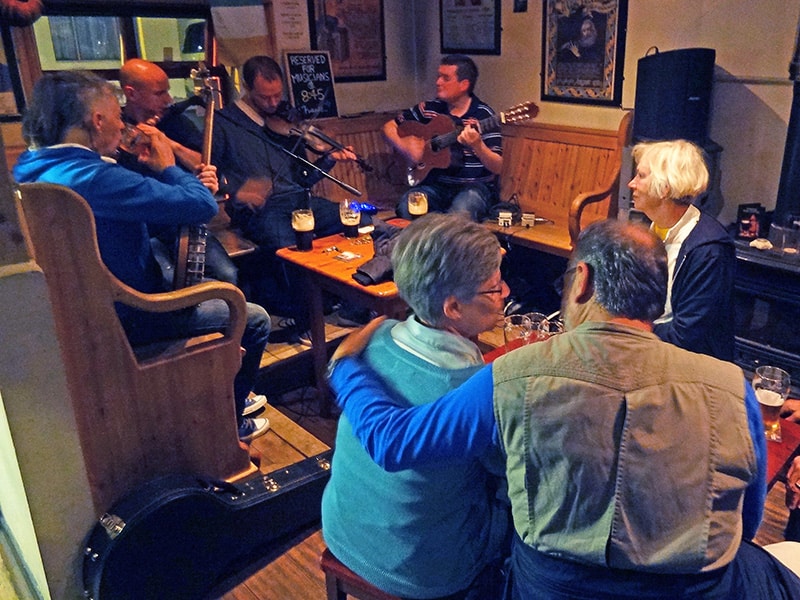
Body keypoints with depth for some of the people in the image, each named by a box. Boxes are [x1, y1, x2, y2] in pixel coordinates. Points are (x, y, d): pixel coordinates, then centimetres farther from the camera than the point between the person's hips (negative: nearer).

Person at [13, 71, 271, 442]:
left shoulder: (32, 170, 2)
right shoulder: (92, 177, -30)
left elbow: (135, 204, 13)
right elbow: (204, 206, -29)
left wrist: (189, 183, 2)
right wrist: (168, 167, -10)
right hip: (124, 319, -10)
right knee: (256, 320, 4)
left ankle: (228, 397, 39)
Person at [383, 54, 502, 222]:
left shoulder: (483, 116, -6)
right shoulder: (429, 109, 7)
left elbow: (497, 168, -11)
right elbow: (389, 127, 14)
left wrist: (477, 145, -30)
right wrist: (405, 147, -6)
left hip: (475, 186, -3)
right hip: (438, 184, 4)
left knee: (460, 212, -37)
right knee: (407, 206, -27)